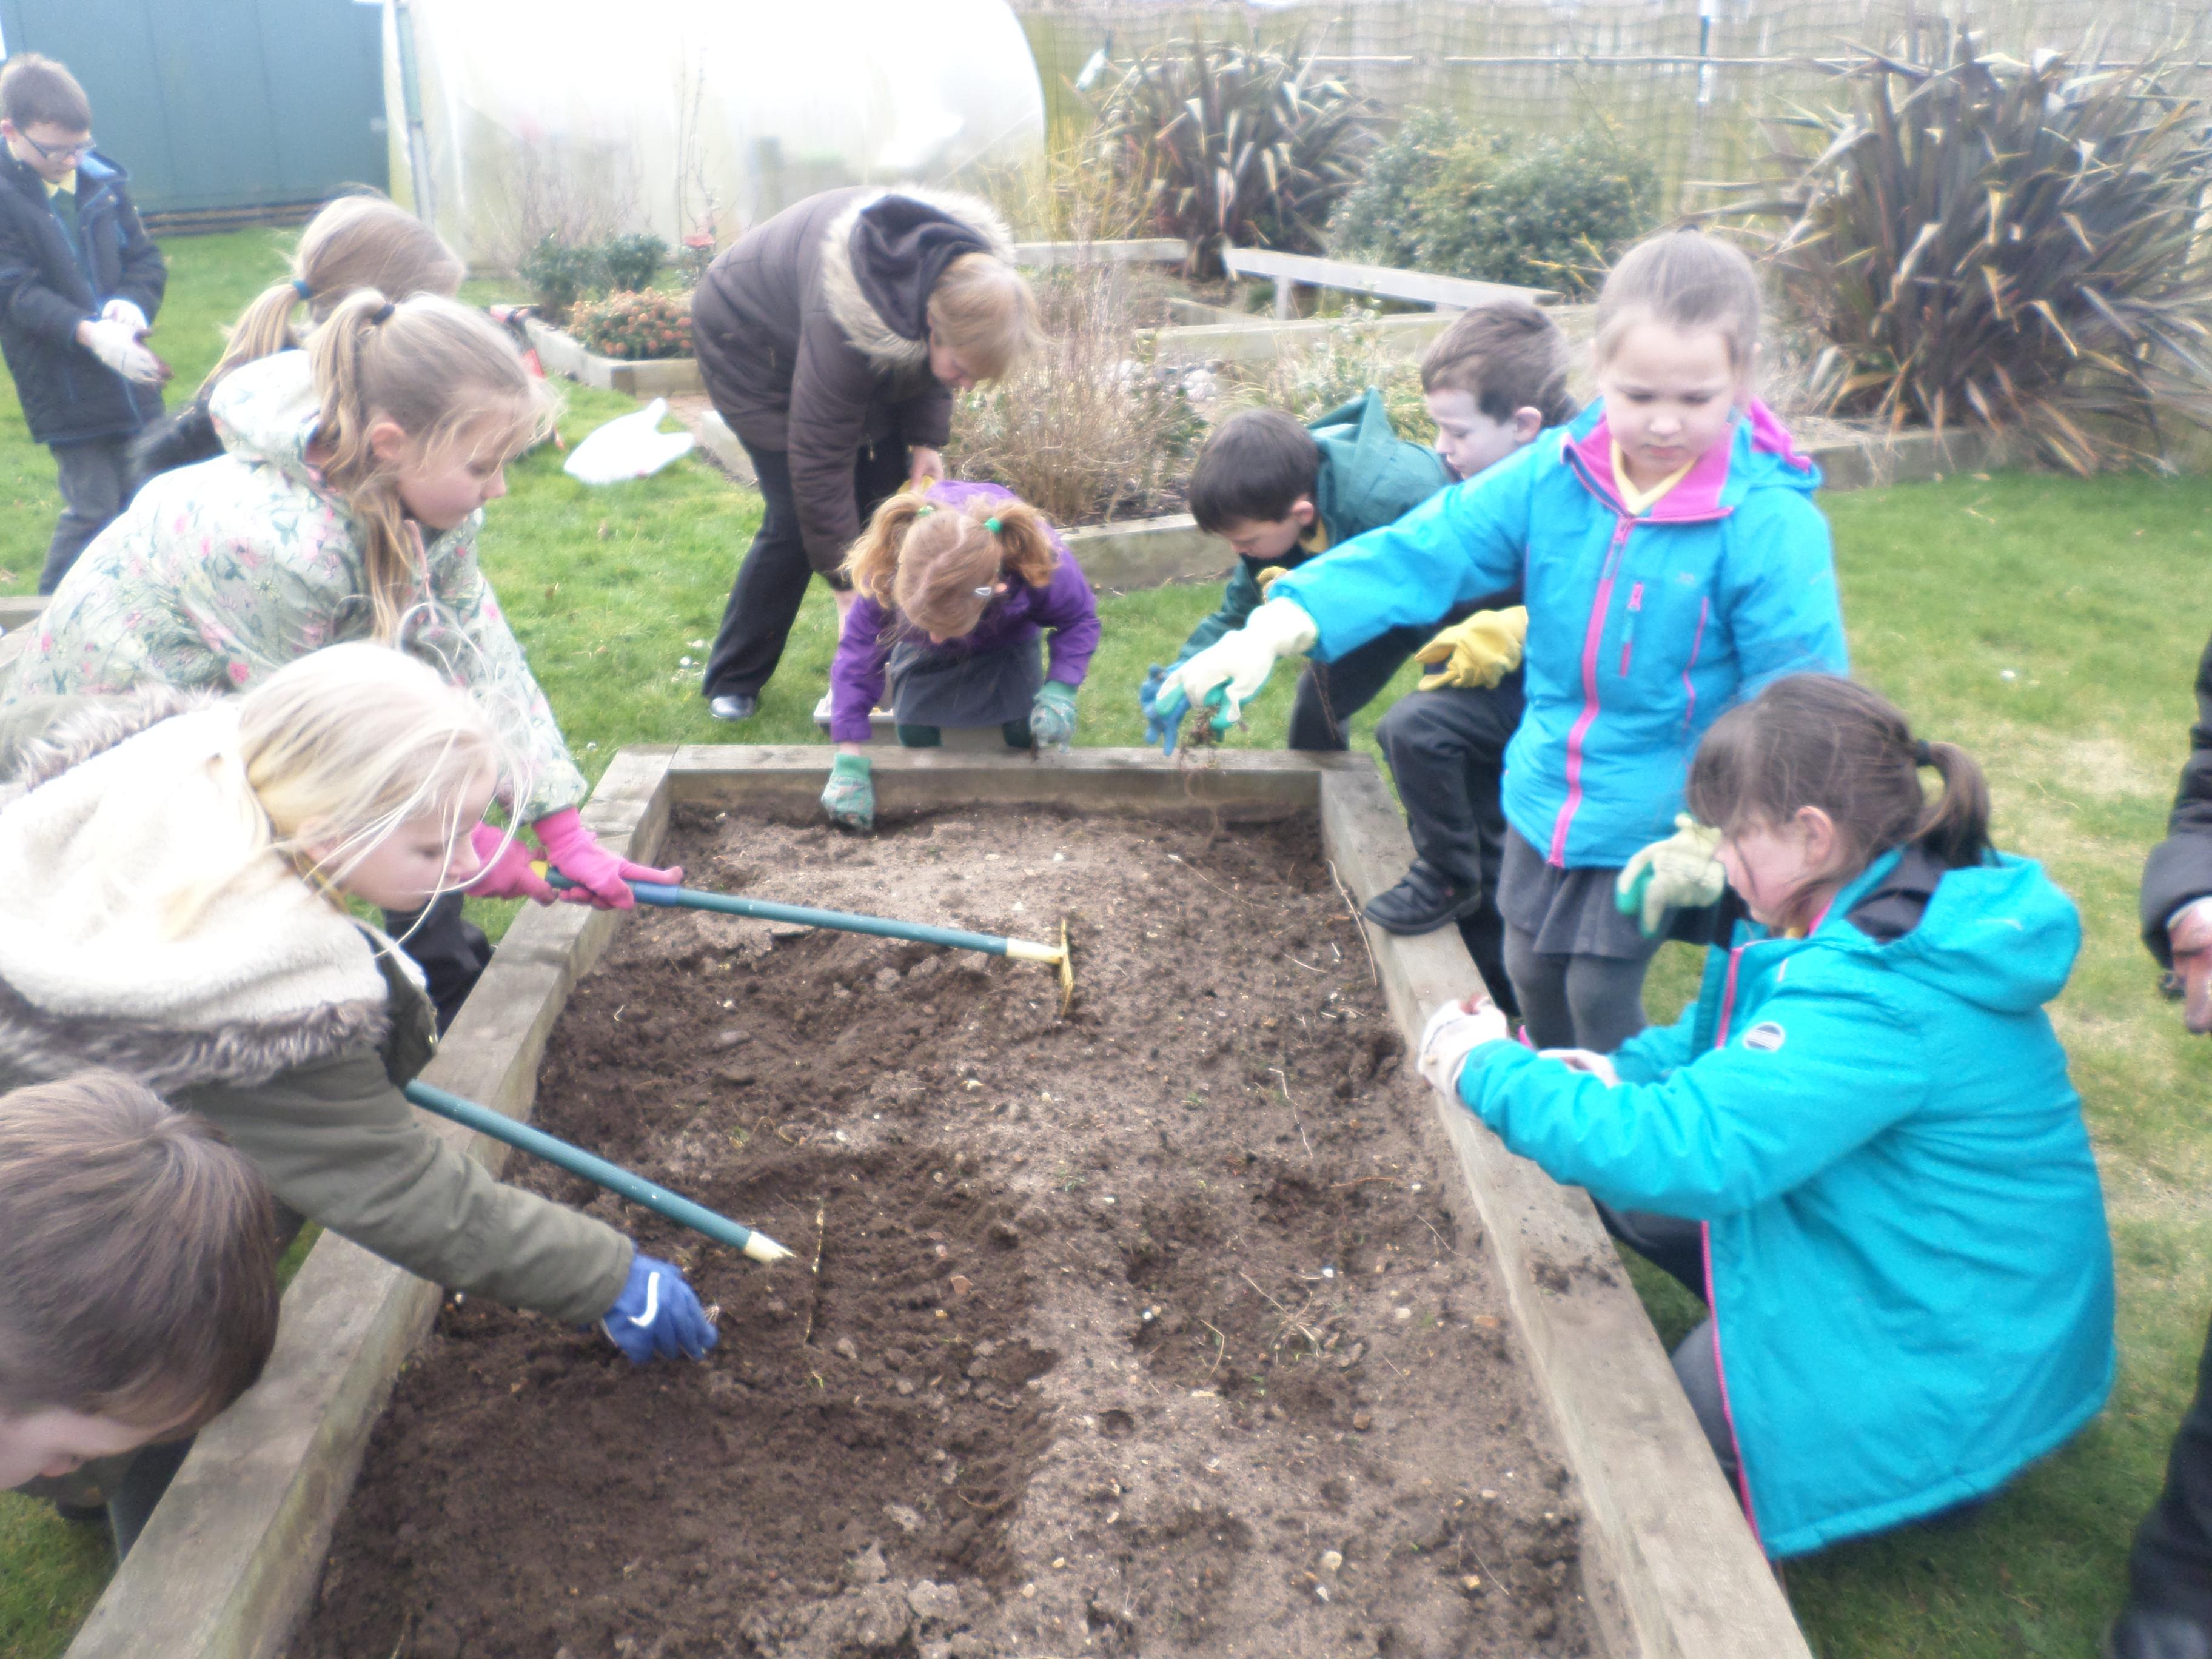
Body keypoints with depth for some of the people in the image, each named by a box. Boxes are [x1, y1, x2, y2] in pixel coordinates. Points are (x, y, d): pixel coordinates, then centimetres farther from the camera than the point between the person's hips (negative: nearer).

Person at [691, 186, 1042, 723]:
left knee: (886, 483, -3)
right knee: (794, 519, -11)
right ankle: (732, 681, 4)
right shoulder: (845, 323, -45)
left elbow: (925, 365, -1)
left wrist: (927, 438, -15)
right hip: (751, 342, -7)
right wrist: (848, 586, -32)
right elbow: (819, 460, -37)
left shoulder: (969, 277, -24)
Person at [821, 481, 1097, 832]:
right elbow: (856, 657, -32)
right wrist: (849, 762, -34)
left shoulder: (1044, 564, -46)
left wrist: (1059, 692, -41)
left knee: (1027, 731, -12)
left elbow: (1079, 620, -24)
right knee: (914, 733, -11)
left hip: (1008, 641, 0)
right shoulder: (885, 574, -44)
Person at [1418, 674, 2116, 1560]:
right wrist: (1618, 1073, -8)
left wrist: (1489, 1069, -26)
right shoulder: (1887, 915, -2)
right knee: (1618, 1187, 3)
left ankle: (1933, 1466, 9)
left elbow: (1683, 1149, -38)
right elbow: (1728, 1041, 11)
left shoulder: (1880, 999, -32)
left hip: (1961, 1373, -9)